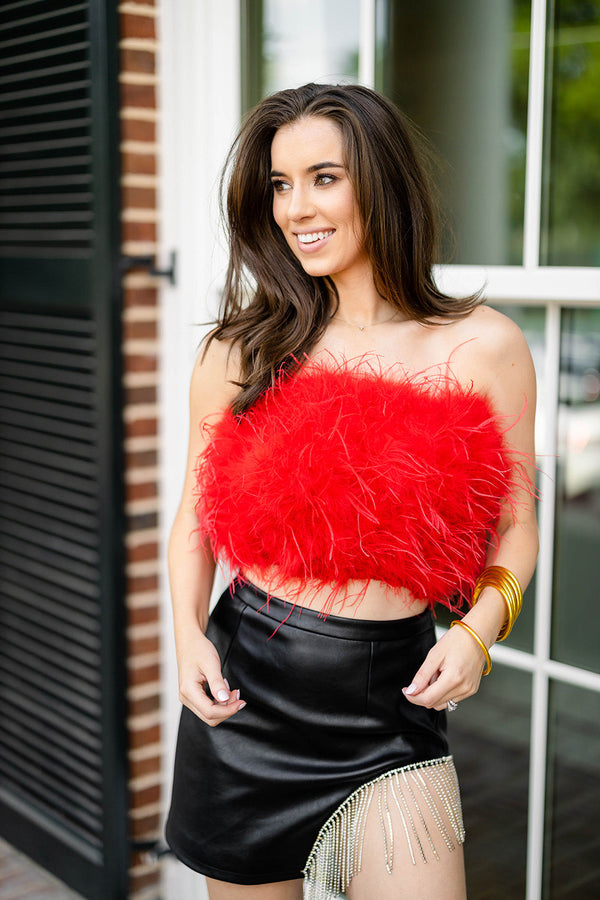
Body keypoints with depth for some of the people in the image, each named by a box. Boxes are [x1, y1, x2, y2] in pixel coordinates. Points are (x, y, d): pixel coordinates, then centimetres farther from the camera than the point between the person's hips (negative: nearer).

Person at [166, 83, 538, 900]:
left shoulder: (485, 348, -3)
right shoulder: (243, 351, 0)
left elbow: (514, 527, 5)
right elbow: (198, 515, 8)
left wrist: (480, 626, -12)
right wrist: (188, 633, -6)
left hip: (389, 707, -1)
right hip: (241, 688, 2)